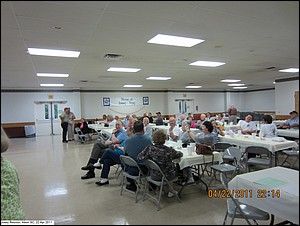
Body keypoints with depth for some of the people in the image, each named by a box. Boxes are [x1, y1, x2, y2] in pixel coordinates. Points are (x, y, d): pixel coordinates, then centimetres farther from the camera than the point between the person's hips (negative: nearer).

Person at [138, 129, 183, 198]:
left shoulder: (149, 148, -20)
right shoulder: (169, 150, -23)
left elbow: (139, 157, -10)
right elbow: (180, 154, -6)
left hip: (154, 176, 3)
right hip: (168, 176, -2)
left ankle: (166, 190, 45)